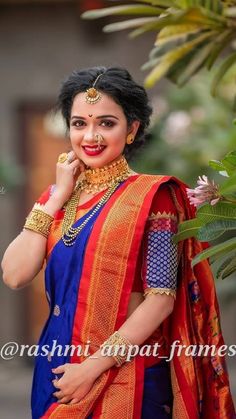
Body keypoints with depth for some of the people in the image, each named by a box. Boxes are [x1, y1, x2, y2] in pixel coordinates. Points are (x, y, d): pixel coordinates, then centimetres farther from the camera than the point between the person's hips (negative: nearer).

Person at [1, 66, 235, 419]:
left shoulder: (151, 195, -9)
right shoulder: (58, 194, 7)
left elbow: (161, 298, -15)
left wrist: (94, 366, -18)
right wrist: (57, 197, -5)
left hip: (124, 371, -5)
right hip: (58, 362, 5)